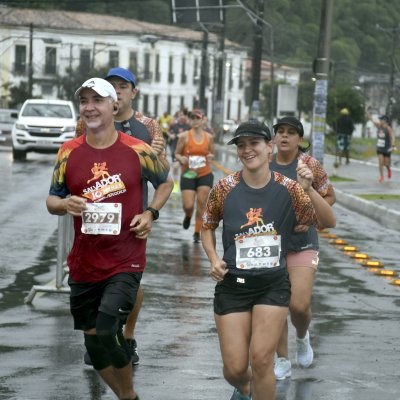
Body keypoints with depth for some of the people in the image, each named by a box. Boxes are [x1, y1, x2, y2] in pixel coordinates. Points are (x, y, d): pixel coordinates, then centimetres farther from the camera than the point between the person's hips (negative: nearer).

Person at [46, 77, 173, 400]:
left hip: (126, 262, -4)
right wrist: (65, 205, -15)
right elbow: (52, 200, 8)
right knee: (93, 339, 10)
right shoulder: (69, 152, 1)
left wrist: (151, 213, -5)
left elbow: (165, 183, 12)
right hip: (84, 263, 4)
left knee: (107, 331, -19)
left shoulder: (138, 151, -6)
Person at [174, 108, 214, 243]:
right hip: (188, 175, -1)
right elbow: (177, 153, 4)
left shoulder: (209, 137, 3)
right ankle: (188, 216, 32)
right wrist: (181, 158, -18)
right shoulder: (184, 136, -4)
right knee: (188, 206, -6)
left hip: (205, 175, 1)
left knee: (201, 204, -3)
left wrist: (210, 156, -7)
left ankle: (197, 233, 10)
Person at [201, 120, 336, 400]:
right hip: (232, 285, 1)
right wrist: (214, 259, -5)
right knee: (235, 368, 0)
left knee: (261, 359, -13)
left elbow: (329, 222, -8)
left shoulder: (288, 189, -4)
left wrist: (308, 190, -23)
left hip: (273, 285, -1)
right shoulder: (225, 188, -3)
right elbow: (207, 226, 12)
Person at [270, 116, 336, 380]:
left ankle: (303, 338, 22)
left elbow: (330, 197, 2)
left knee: (299, 305, -13)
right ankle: (283, 361, 21)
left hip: (302, 243, -3)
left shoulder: (309, 165, -7)